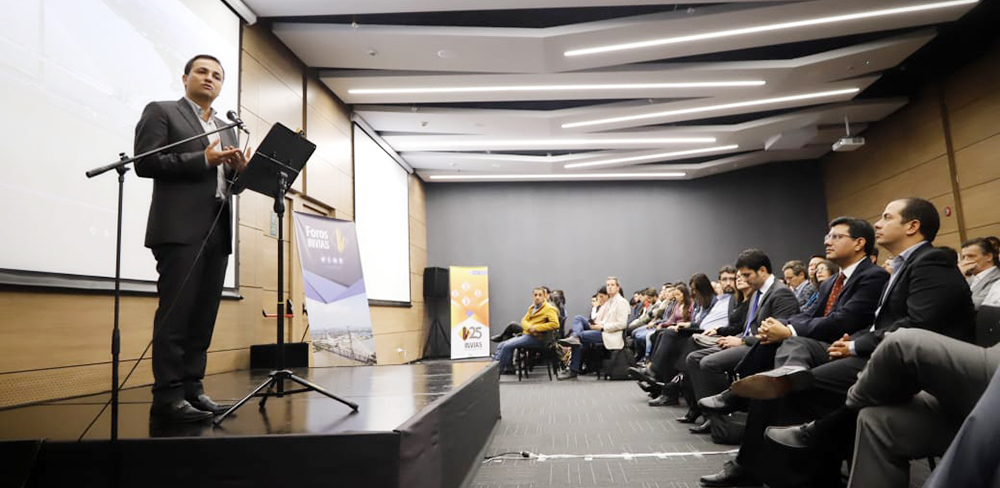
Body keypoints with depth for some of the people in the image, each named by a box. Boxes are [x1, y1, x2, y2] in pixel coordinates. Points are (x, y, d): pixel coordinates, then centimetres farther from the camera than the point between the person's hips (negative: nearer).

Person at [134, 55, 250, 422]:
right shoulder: (160, 112, 6)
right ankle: (167, 396, -3)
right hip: (180, 228, -6)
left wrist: (239, 169, 0)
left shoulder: (227, 129, 24)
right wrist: (203, 160, -15)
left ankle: (192, 389, 10)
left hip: (218, 230, 6)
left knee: (204, 314, 4)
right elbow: (145, 162, -7)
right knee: (176, 312, -8)